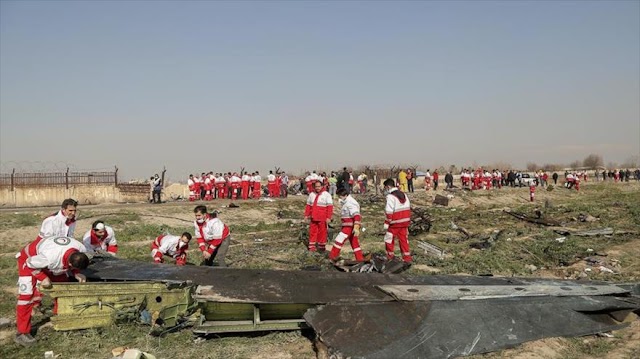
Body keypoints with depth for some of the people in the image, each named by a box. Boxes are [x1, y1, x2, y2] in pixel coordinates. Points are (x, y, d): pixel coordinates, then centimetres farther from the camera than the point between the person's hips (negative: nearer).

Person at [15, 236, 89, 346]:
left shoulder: (82, 250, -28)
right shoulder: (50, 257, -47)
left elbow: (74, 268, -4)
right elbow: (30, 264, -25)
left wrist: (77, 274, -20)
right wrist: (43, 278, -29)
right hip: (30, 259, -6)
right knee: (27, 295, -13)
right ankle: (22, 333, -5)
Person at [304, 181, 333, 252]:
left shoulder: (326, 195, -5)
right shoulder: (311, 194, 11)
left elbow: (330, 207, -9)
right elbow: (308, 205, 15)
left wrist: (328, 217, -15)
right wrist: (306, 215, 10)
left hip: (322, 218, -4)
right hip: (313, 217, 4)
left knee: (322, 232, 2)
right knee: (312, 231, 7)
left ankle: (321, 246, 14)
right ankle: (312, 246, 16)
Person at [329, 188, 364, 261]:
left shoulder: (350, 203, -17)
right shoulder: (347, 202, 17)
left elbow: (356, 215, -27)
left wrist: (356, 227, -35)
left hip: (350, 227, -10)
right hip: (348, 226, 10)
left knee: (339, 240, -7)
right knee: (354, 243, 12)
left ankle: (332, 257, -1)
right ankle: (360, 259, 15)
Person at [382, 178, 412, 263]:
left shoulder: (390, 196, -15)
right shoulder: (403, 194, 10)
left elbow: (389, 212, -19)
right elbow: (408, 209, 15)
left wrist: (386, 224, -13)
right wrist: (408, 221, 21)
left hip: (394, 224, -7)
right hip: (405, 222, 7)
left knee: (388, 239, 9)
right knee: (404, 240, 12)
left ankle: (390, 257, 16)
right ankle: (407, 258, 12)